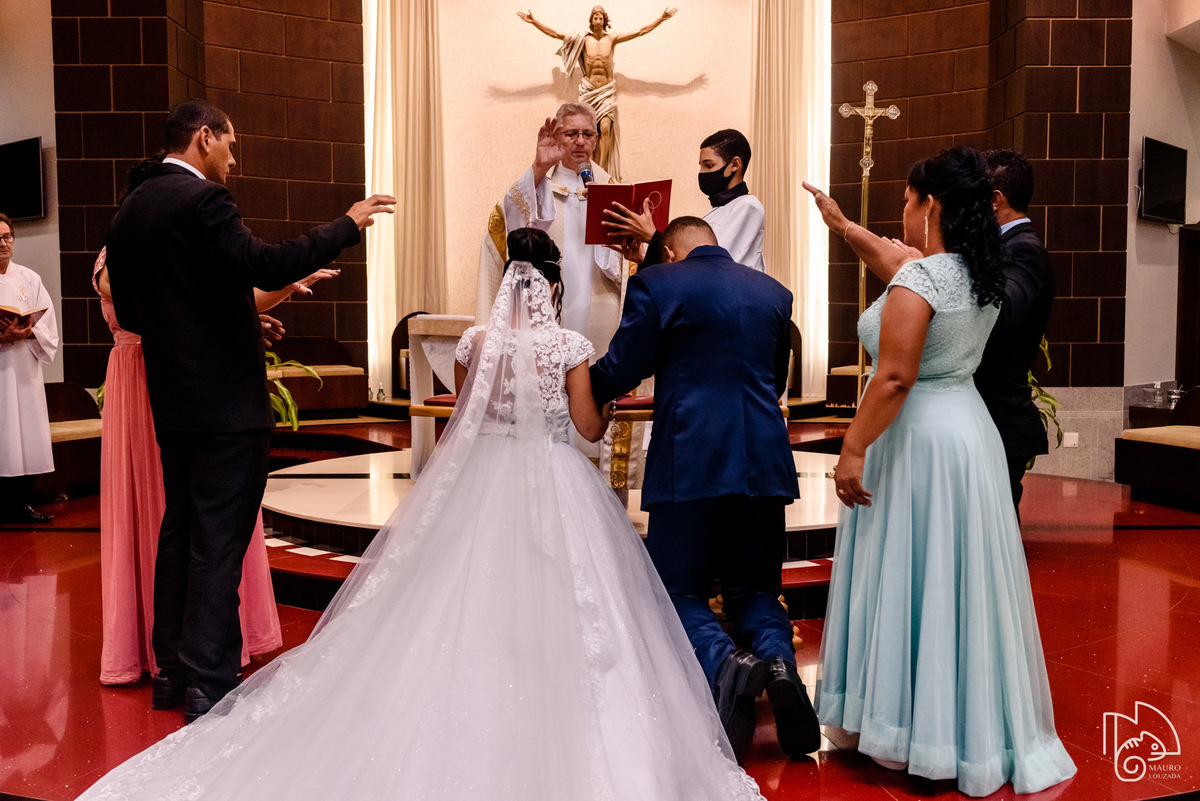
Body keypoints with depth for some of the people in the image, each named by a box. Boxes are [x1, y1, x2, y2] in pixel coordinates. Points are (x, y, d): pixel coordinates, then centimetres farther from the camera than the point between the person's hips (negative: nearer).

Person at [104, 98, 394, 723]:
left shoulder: (129, 211, 13)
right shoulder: (201, 199, -13)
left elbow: (128, 311, 16)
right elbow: (267, 266, -25)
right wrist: (348, 224, -15)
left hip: (171, 401, 9)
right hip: (226, 399, -9)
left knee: (180, 530, 16)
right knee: (219, 541, -3)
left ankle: (172, 670, 25)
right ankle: (209, 684, 3)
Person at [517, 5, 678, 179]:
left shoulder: (612, 39, 3)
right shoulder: (583, 39, 3)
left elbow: (641, 32, 5)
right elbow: (554, 34, 4)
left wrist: (662, 19, 1)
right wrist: (533, 22, 0)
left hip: (607, 90, 0)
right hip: (588, 90, 1)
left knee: (605, 128, -17)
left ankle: (601, 169, -16)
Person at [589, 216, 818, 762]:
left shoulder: (656, 284, 0)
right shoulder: (773, 291, 14)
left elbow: (619, 374, 0)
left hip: (691, 461, -4)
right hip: (765, 461, 5)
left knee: (677, 590, 8)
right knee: (753, 589, 17)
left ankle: (725, 663, -19)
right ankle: (779, 661, -11)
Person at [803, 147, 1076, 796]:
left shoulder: (919, 279, -18)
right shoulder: (980, 273, 9)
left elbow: (894, 377, -23)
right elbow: (896, 259, 26)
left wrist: (853, 449, -16)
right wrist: (841, 224, 36)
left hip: (915, 440, -8)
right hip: (967, 429, 9)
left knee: (909, 579, 3)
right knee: (958, 581, 16)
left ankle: (916, 733, 16)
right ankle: (977, 731, 29)